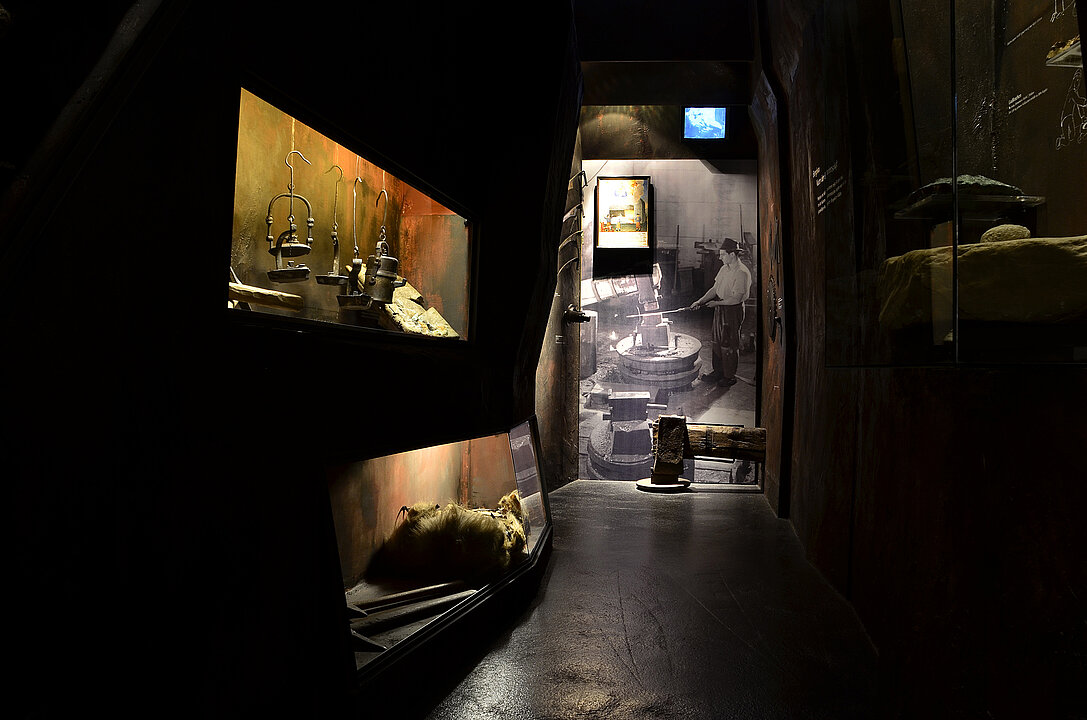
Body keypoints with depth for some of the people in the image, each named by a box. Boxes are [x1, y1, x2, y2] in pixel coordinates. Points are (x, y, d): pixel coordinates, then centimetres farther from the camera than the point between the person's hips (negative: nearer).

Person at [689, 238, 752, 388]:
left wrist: (717, 303, -15)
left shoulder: (742, 273, -20)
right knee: (717, 341, 16)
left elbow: (736, 298, -22)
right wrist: (700, 301, 3)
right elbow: (714, 288, 12)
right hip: (720, 308, 9)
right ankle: (718, 371, 30)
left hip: (733, 310, -8)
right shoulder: (724, 268, 7)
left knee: (729, 344, 1)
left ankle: (730, 376, 14)